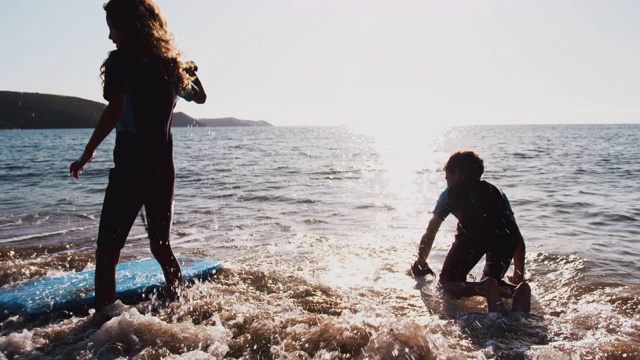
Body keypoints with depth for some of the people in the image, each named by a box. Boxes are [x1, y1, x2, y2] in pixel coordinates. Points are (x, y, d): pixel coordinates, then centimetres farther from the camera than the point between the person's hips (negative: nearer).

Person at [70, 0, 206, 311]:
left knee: (108, 250, -2)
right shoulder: (171, 63, 11)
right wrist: (188, 67, 40)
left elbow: (116, 108, -20)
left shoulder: (121, 59, -7)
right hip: (164, 168, 7)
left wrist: (88, 152, -13)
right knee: (161, 245, 20)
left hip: (132, 166, -7)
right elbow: (200, 97, 26)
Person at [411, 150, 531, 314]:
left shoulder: (451, 192, 32)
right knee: (492, 279, 26)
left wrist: (420, 263, 49)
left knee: (446, 283, 11)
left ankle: (486, 288, -18)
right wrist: (519, 276, 42)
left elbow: (430, 232, 35)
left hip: (473, 232, -3)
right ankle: (518, 290, -7)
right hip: (506, 233, 4)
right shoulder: (496, 192, 38)